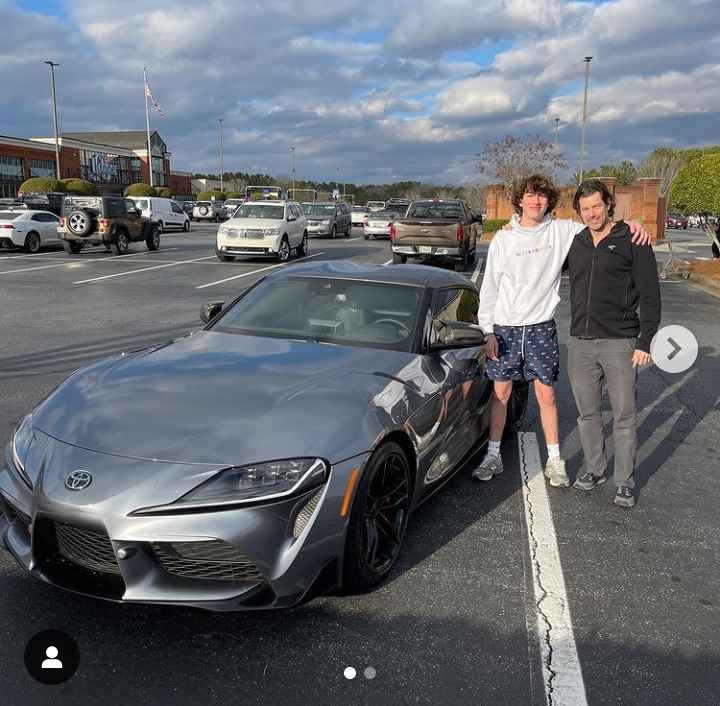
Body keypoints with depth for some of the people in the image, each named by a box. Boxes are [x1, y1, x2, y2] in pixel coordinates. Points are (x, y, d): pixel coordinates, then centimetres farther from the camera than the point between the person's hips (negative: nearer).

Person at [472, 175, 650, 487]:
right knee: (500, 393, 8)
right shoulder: (503, 239, -1)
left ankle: (554, 460, 18)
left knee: (546, 395, 5)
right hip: (505, 329, 0)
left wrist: (631, 224, -13)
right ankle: (493, 456, 22)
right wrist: (488, 331, -4)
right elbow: (489, 288, 1)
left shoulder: (562, 231, -1)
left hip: (542, 328, 0)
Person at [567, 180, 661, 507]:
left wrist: (645, 341, -12)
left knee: (624, 416, 2)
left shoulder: (632, 241, -3)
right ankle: (594, 469, 29)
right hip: (580, 344, 5)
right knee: (587, 413, 13)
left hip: (620, 342, -4)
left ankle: (625, 482, 14)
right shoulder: (576, 243, 11)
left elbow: (650, 294, -5)